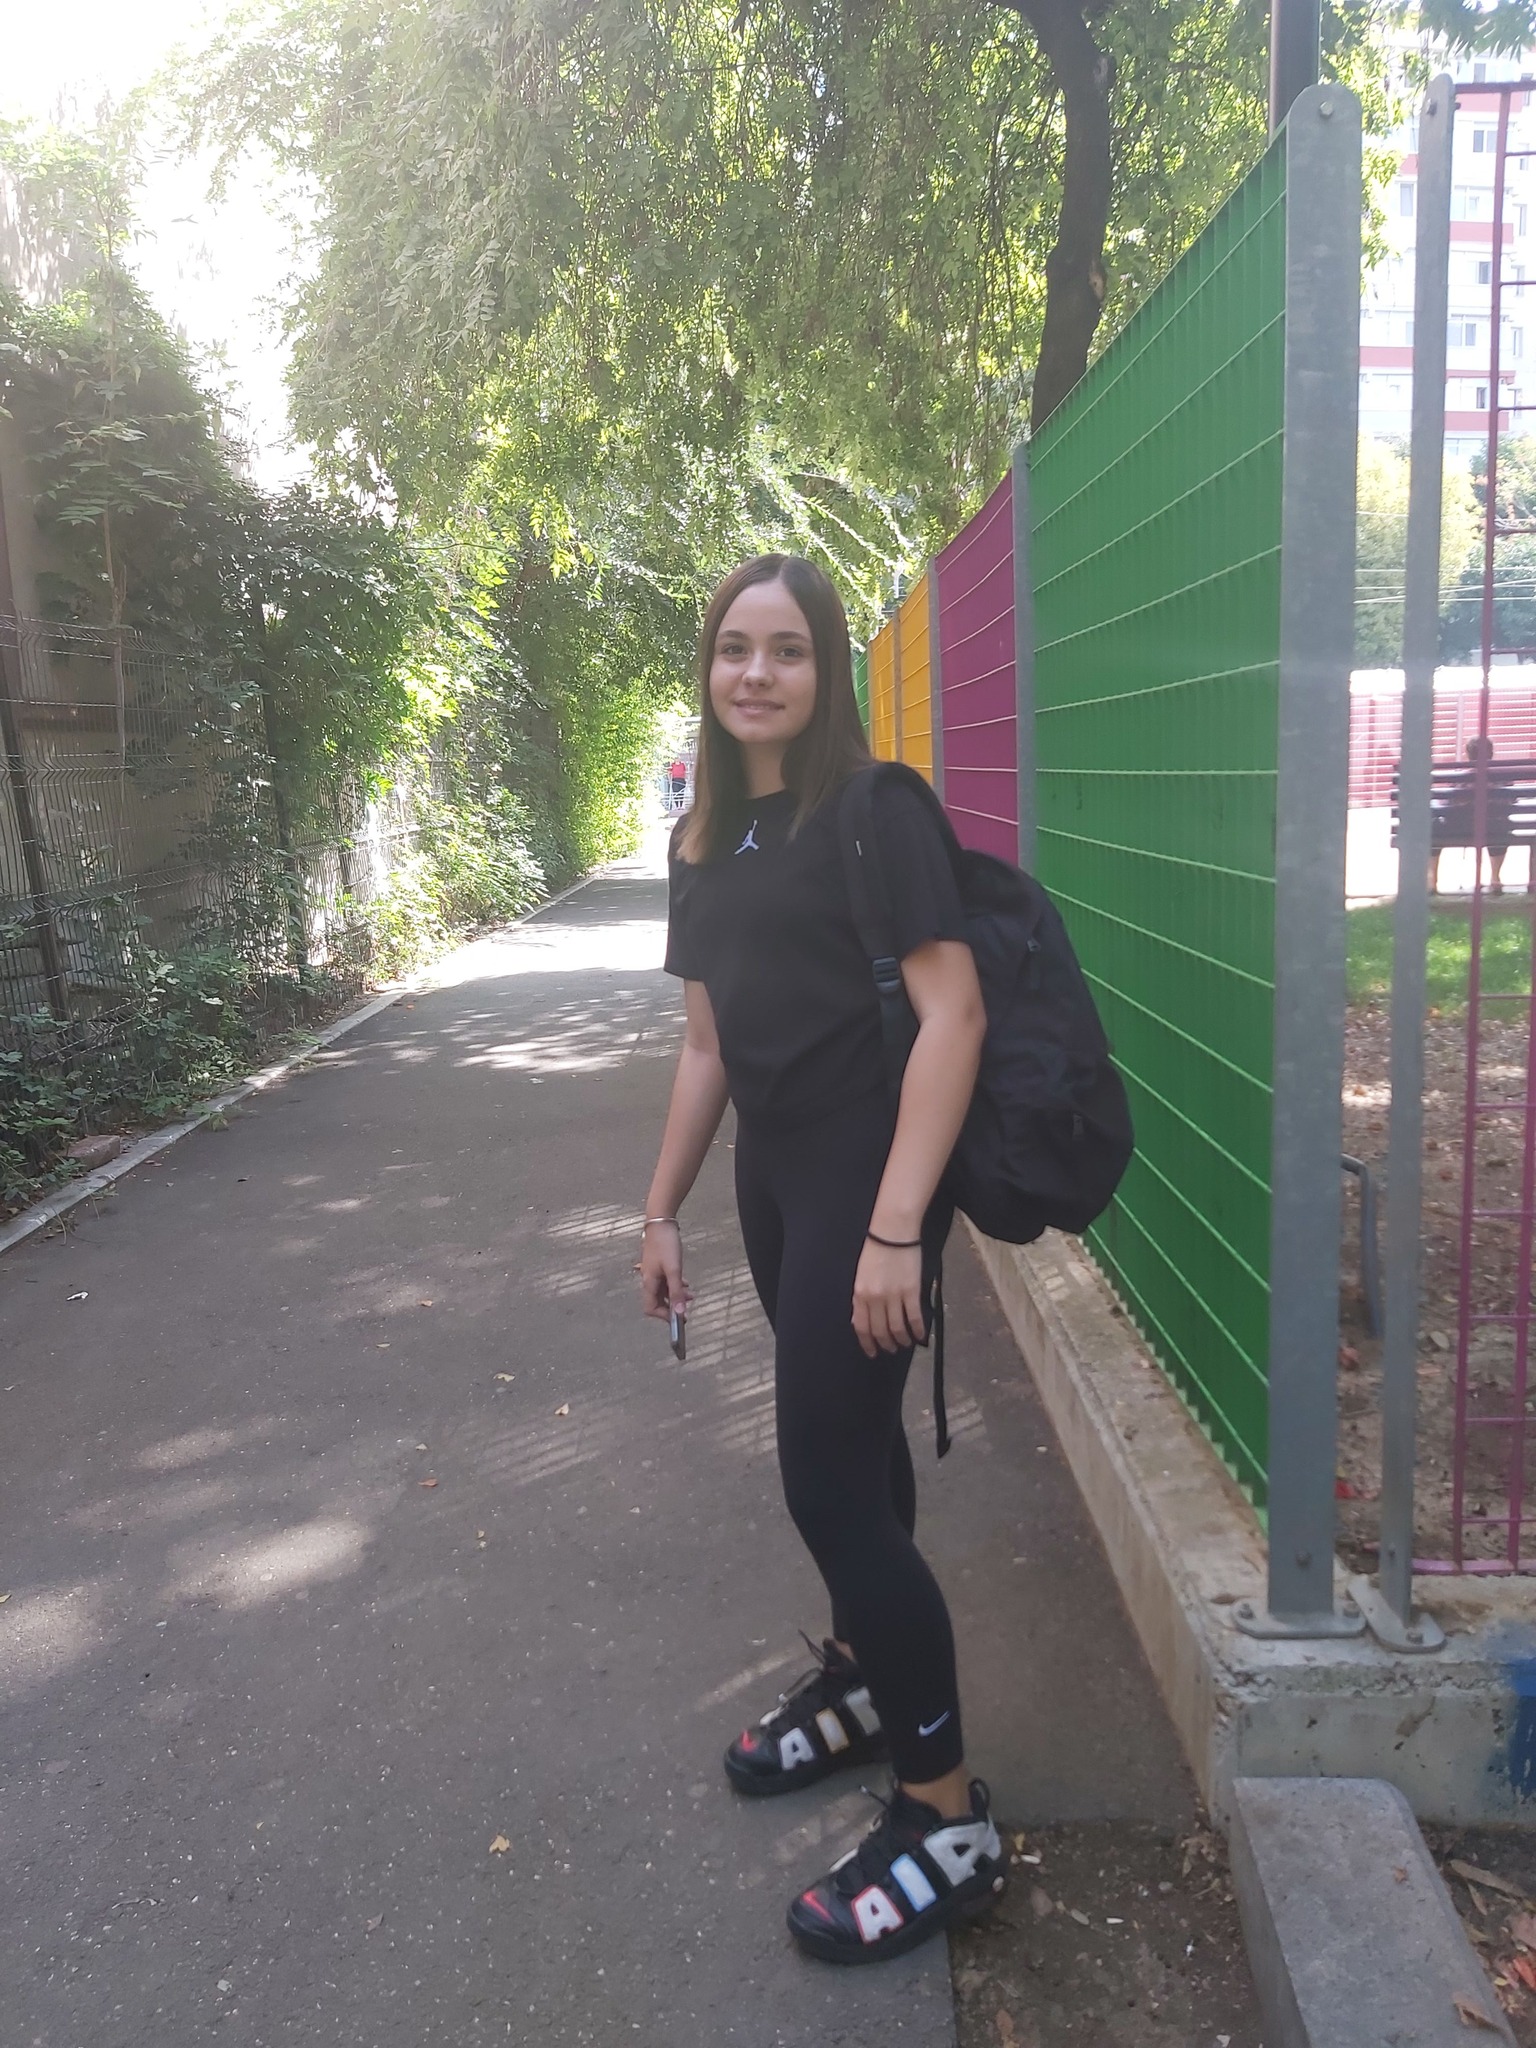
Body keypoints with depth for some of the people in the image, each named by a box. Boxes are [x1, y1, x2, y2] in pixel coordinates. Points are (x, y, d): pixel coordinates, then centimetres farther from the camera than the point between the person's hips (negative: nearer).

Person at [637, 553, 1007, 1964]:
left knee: (829, 1476, -6)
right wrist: (663, 1209, 15)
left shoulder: (874, 814, -12)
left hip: (870, 1172, -7)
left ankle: (952, 1821, 10)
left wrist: (896, 1228, -24)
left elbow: (953, 1013, -20)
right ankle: (861, 1681, 41)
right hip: (776, 1172, 7)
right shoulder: (708, 839, 10)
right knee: (846, 1438, 20)